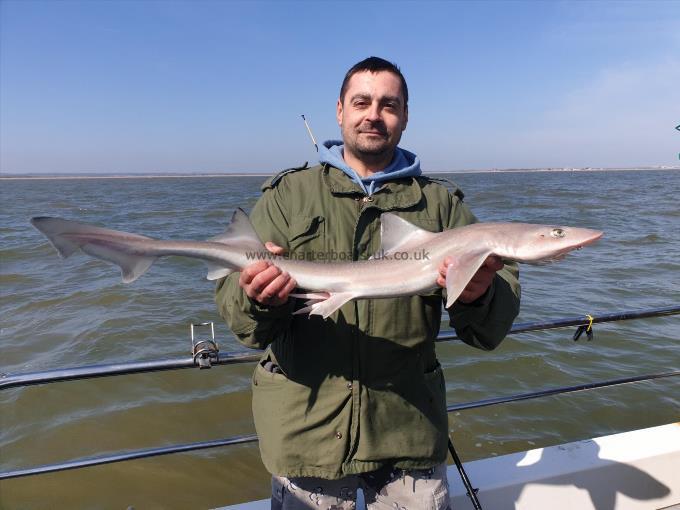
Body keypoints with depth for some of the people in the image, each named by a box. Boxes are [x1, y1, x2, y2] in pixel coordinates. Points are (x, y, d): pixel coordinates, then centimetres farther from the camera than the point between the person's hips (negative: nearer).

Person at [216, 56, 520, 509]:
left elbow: (489, 332, -2)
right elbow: (232, 298, -6)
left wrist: (479, 294, -25)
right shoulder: (289, 194, 1)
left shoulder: (440, 203, 4)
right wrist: (258, 301, -29)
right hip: (306, 427, 0)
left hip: (410, 428, 1)